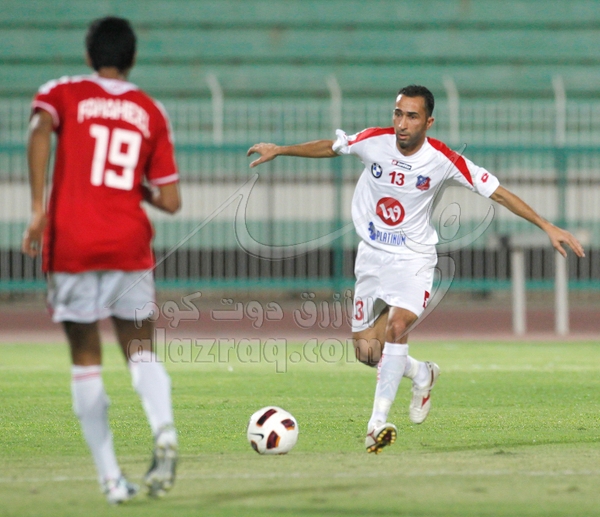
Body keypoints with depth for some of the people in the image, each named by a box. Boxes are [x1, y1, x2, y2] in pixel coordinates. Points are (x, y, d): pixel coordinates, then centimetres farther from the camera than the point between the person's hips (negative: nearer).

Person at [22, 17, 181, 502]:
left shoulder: (63, 93, 7)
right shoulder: (151, 112, 12)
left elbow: (40, 130, -17)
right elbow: (170, 201, 9)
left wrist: (37, 208, -18)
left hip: (71, 244, -1)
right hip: (129, 244, 1)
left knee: (86, 361, 8)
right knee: (141, 350, 10)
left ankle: (111, 477, 3)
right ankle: (164, 427, -22)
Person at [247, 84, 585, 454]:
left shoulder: (444, 160, -16)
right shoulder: (373, 141, -10)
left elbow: (497, 192, -12)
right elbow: (330, 147, 10)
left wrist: (547, 226, -14)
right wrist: (280, 150, 14)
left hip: (414, 259, -4)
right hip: (372, 256, 4)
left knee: (396, 326, -29)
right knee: (367, 351, 4)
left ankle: (378, 423, -26)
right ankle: (422, 375, 35)